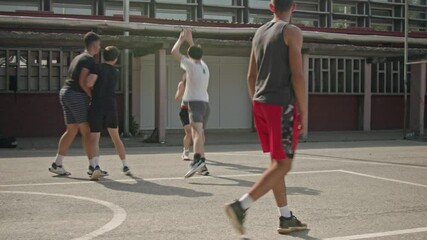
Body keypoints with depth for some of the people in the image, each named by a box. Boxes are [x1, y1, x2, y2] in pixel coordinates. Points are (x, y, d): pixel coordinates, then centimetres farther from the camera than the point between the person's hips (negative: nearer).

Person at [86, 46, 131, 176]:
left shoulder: (99, 67, -2)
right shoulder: (116, 73, 14)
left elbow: (89, 82, -16)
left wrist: (92, 89, 5)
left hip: (97, 106, -4)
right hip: (111, 107, 4)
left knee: (94, 138, 0)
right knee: (116, 137, 18)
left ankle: (95, 164, -22)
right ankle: (125, 166, 20)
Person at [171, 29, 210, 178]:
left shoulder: (191, 65, -5)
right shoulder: (204, 66, 15)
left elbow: (174, 52, -5)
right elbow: (197, 55, 38)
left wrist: (181, 39, 9)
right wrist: (190, 41, 38)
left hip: (195, 103, -8)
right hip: (205, 103, 8)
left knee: (198, 133, -27)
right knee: (199, 135, 19)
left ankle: (197, 160, -46)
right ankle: (202, 166, 25)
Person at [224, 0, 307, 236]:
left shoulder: (259, 33, 14)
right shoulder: (291, 32, -8)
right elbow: (297, 75, -15)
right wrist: (303, 111, -9)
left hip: (261, 103, 8)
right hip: (282, 104, -8)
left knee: (277, 162, 13)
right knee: (282, 165, -3)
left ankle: (286, 219, 19)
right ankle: (240, 206, -13)